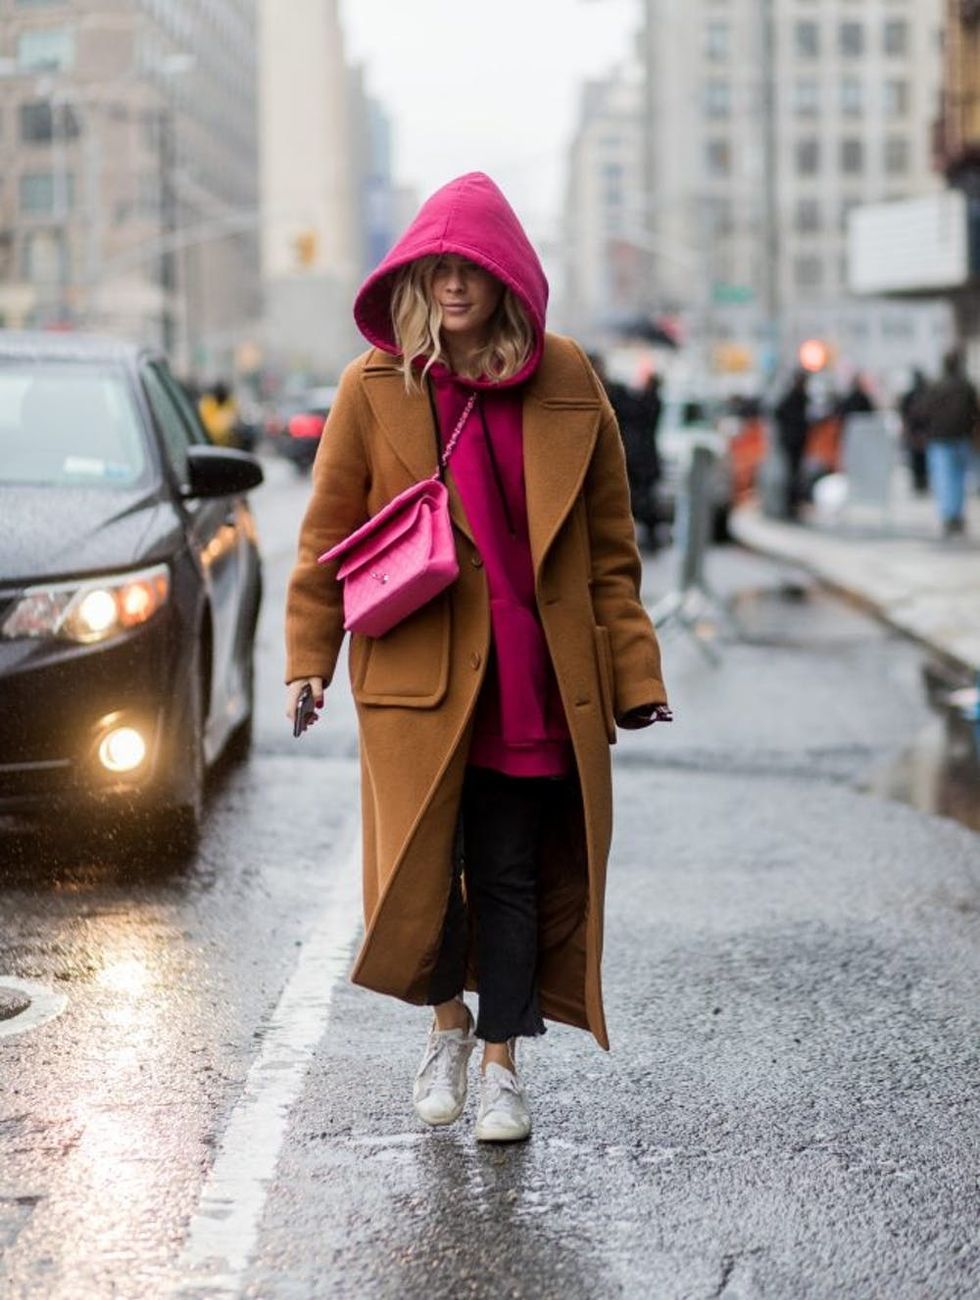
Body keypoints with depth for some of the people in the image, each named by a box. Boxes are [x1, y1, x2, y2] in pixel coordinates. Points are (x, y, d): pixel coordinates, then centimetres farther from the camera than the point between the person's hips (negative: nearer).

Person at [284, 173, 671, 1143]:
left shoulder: (565, 381, 2)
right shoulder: (374, 387, -1)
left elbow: (609, 545, 6)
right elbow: (328, 533, 5)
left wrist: (633, 672, 2)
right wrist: (307, 659, -1)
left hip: (535, 670, 1)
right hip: (417, 667, -1)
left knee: (513, 871, 4)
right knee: (420, 867, 1)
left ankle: (501, 1060, 18)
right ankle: (447, 1022, 29)